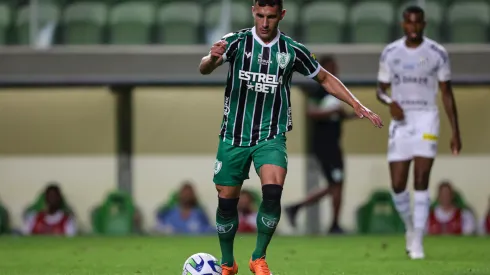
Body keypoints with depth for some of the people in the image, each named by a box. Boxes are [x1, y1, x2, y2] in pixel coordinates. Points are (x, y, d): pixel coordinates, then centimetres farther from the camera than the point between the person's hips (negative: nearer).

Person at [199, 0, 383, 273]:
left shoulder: (293, 51, -1)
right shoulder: (236, 42, -6)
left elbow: (326, 79, 12)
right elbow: (204, 69, -21)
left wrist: (358, 106, 3)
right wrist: (212, 58, -45)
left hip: (271, 136, 0)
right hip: (234, 135, 0)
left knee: (273, 192, -23)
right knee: (227, 200, 4)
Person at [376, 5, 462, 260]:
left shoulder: (437, 54, 0)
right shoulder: (390, 53, 5)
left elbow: (447, 93, 5)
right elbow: (380, 89, 11)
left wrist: (455, 132, 2)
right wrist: (389, 101, -13)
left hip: (426, 120, -2)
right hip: (400, 121, 2)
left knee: (421, 182, -11)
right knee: (398, 185, -2)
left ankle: (417, 242, -6)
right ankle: (410, 226, 26)